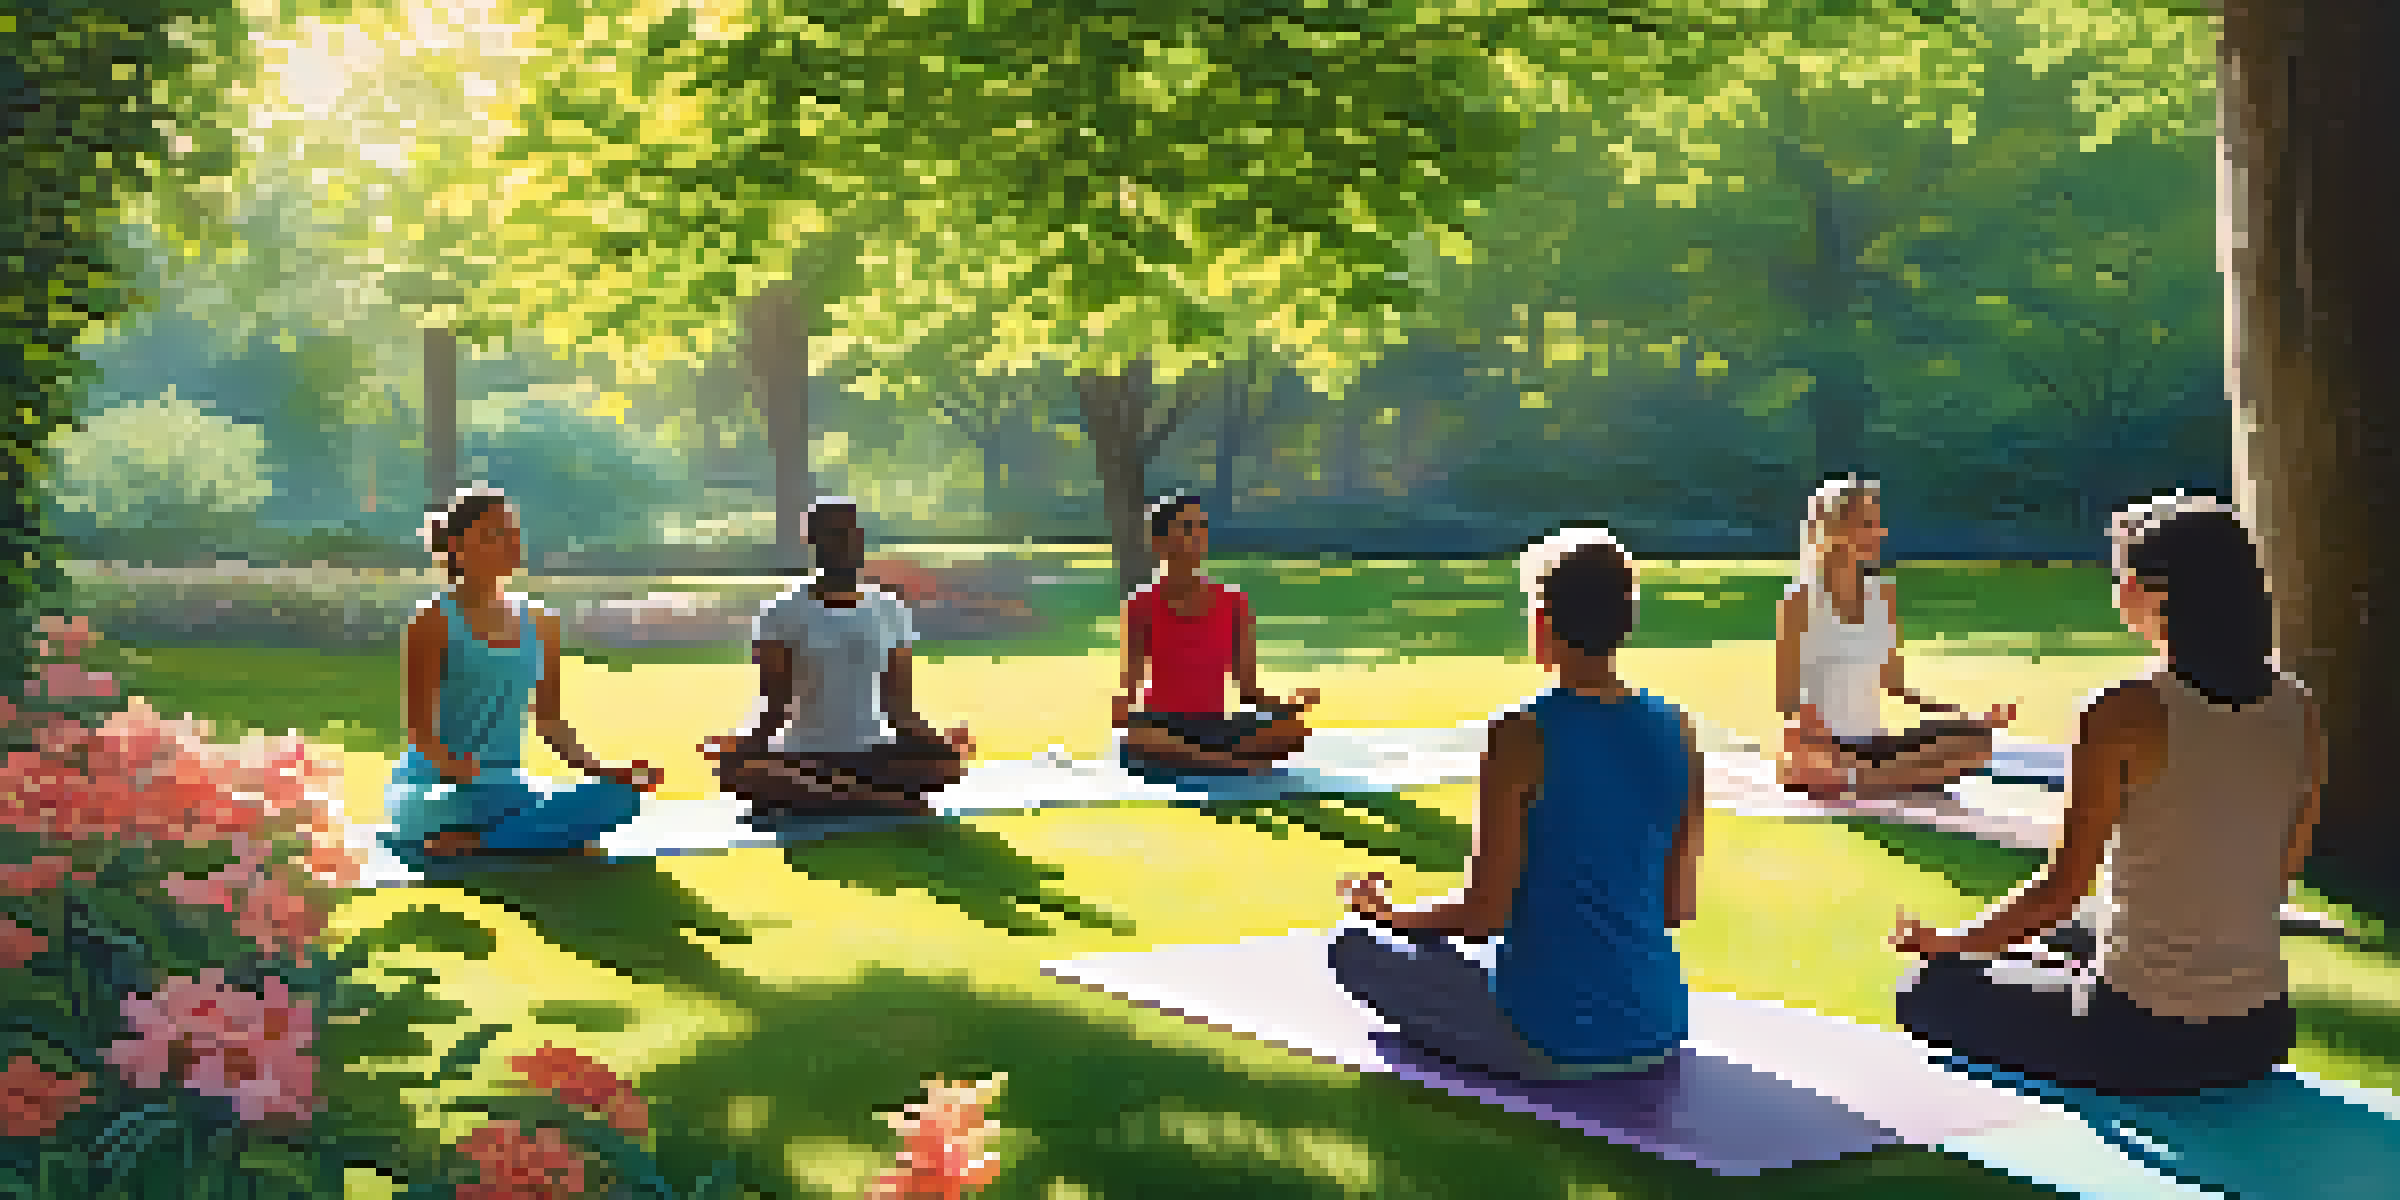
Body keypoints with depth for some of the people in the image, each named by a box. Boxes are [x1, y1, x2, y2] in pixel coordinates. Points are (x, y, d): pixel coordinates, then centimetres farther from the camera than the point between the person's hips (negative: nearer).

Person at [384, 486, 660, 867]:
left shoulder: (539, 624, 11)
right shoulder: (435, 621, -6)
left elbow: (549, 721, 15)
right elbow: (420, 730, -12)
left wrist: (599, 770, -1)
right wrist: (456, 768, -32)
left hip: (509, 788, 7)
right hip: (439, 792, -6)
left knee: (620, 797, -20)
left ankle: (470, 843, -15)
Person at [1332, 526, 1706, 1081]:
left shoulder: (1524, 735, -16)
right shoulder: (1676, 732, 0)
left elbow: (1483, 915, -14)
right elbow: (1680, 906, 7)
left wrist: (1389, 915, 4)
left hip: (1551, 1043, -6)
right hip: (1658, 1033, 6)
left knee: (1355, 947, 12)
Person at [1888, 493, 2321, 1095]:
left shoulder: (2128, 713, -18)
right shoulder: (2298, 710, -1)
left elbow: (2062, 887, -15)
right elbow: (2282, 870, 11)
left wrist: (1947, 943, 1)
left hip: (2145, 1040, -6)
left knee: (1926, 989, 16)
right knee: (2073, 932, 35)